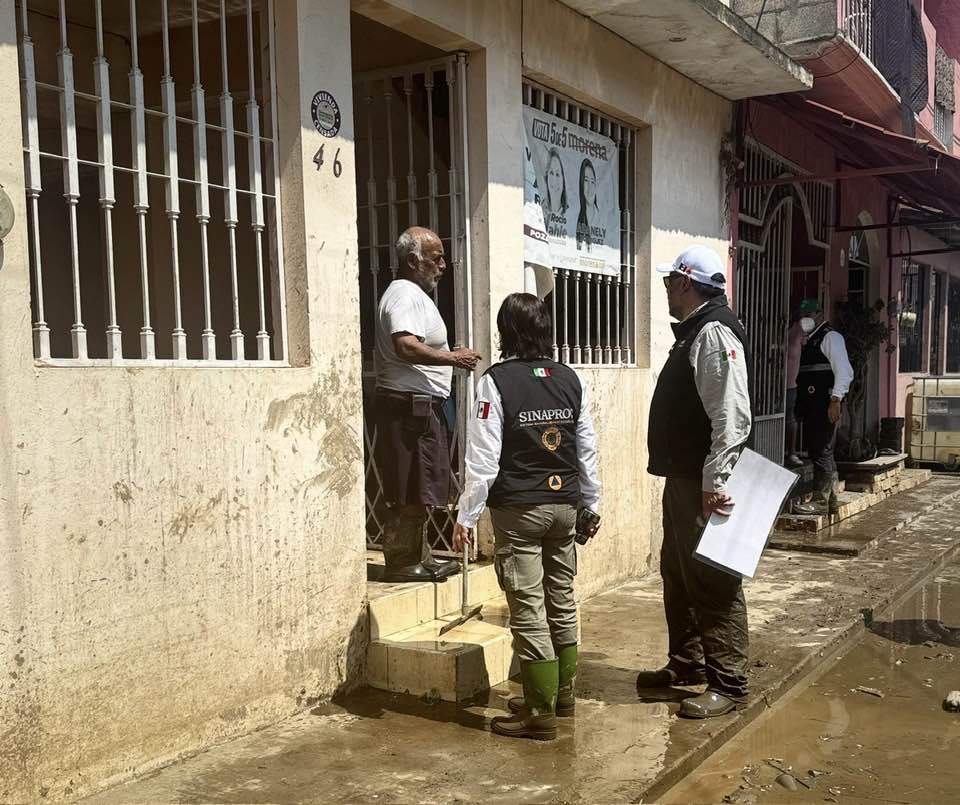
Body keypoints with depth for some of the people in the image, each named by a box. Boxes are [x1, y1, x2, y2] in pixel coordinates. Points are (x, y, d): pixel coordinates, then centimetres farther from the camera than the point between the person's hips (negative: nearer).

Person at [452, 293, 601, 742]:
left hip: (518, 511, -6)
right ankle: (562, 695, 30)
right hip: (564, 505, 6)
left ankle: (541, 715, 5)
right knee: (562, 604, 16)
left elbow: (484, 457, -14)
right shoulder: (570, 379, 4)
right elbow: (587, 448, 9)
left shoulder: (496, 380, -12)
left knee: (528, 612, -1)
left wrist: (467, 516, -6)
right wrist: (591, 502, 21)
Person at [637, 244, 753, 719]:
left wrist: (715, 480, -26)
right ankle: (686, 664, 34)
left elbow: (732, 416, -24)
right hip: (682, 477, 11)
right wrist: (688, 477, 19)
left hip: (704, 484, -11)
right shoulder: (693, 332, 16)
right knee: (677, 574, 19)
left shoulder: (714, 334, -16)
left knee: (712, 583, -3)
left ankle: (728, 684, 7)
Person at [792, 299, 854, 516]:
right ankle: (830, 499, 19)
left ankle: (820, 501, -5)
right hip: (810, 405, 9)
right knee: (817, 451, 12)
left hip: (825, 405, -9)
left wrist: (836, 400, -21)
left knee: (821, 452, -8)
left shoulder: (830, 337, -5)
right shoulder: (809, 341, 21)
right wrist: (799, 405, 17)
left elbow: (844, 371, -14)